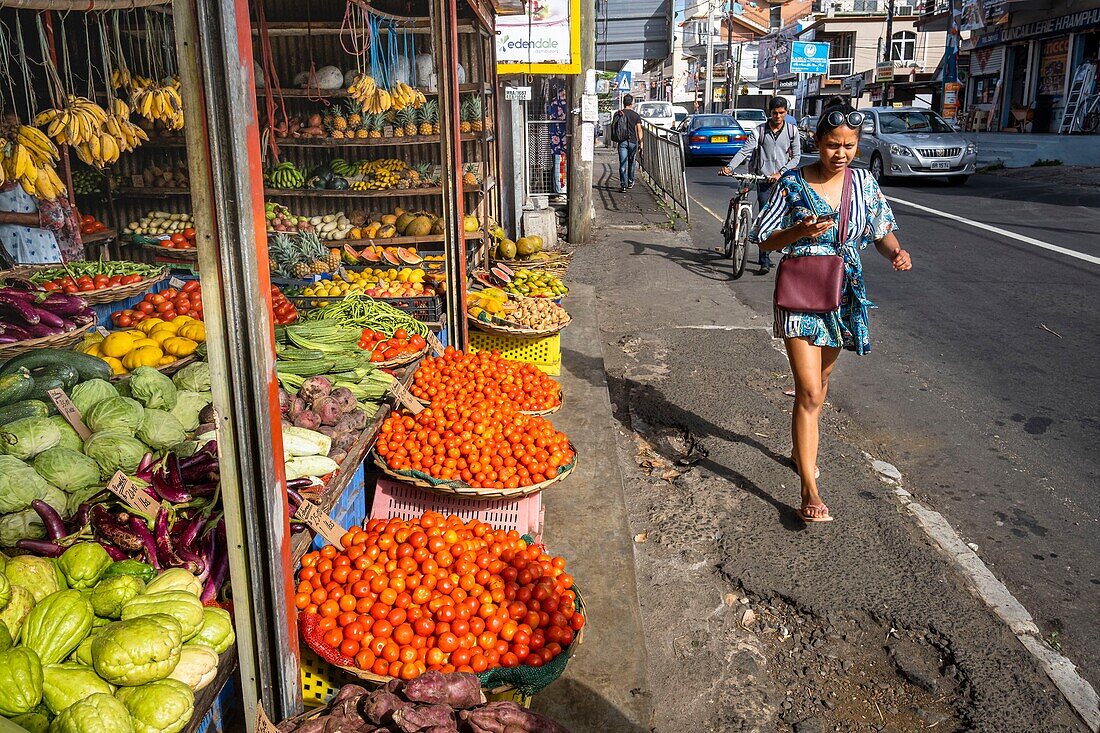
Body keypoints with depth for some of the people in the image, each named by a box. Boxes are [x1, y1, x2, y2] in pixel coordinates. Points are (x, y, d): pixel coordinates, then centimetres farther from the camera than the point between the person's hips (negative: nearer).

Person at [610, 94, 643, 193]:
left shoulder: (618, 114, 2)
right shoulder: (636, 115, -2)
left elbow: (614, 127, 8)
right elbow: (639, 130, -2)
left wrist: (615, 140, 20)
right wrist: (641, 142, 2)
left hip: (622, 142, 0)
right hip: (633, 141, 0)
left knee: (623, 164, -3)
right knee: (631, 163, 16)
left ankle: (623, 185, -11)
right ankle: (630, 182, 28)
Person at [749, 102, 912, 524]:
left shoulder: (864, 183, 2)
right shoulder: (793, 184, -8)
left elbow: (883, 231, 9)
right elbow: (762, 239, -4)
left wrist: (896, 253, -14)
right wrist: (800, 231, -23)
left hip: (844, 295, 5)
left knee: (819, 381, 21)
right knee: (810, 392, -11)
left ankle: (801, 449, 45)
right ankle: (809, 491, -8)